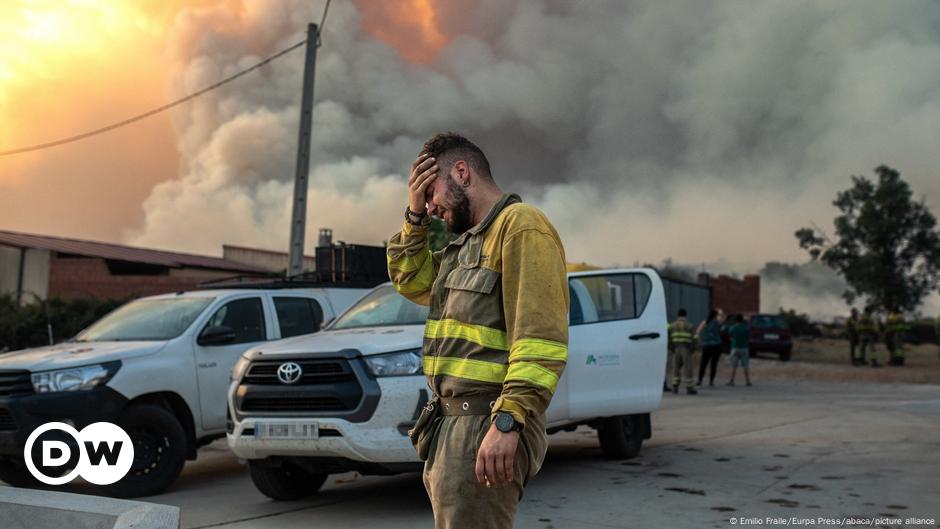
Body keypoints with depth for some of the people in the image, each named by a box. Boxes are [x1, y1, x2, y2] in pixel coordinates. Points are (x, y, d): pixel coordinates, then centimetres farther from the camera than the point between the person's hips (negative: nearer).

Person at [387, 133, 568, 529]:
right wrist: (415, 215, 14)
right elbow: (411, 281, 27)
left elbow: (539, 336, -21)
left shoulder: (520, 225, -11)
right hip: (450, 423, 10)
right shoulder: (469, 242, 19)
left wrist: (507, 422, -27)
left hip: (485, 427, -10)